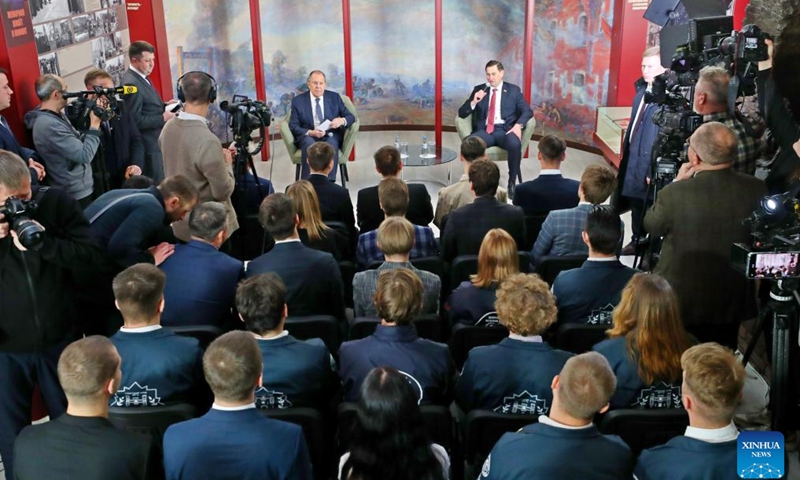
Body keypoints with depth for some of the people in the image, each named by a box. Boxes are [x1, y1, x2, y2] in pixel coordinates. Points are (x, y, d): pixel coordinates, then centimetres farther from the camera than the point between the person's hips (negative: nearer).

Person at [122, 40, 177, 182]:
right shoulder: (131, 84, -20)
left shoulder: (141, 77, 11)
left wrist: (164, 106, 5)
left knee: (161, 183, 17)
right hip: (150, 145, -10)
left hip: (157, 141, 10)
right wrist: (163, 118, -20)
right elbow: (135, 120, -24)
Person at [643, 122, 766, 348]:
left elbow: (651, 226, -6)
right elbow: (757, 239, 5)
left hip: (680, 302, -3)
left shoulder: (675, 193, -26)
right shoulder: (757, 190, -13)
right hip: (731, 302, 4)